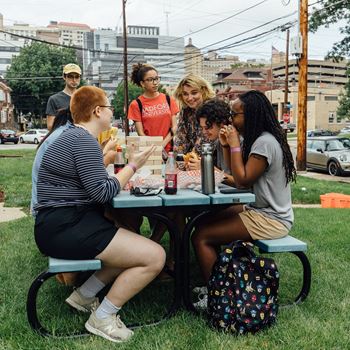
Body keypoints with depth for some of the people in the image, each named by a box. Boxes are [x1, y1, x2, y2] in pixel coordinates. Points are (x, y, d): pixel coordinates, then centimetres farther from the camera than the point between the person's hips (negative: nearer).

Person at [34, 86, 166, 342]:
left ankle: (84, 295, 16)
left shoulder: (75, 136, 19)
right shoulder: (84, 140, -15)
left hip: (66, 224, 11)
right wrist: (132, 166, -10)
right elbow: (102, 192, -20)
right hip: (67, 228, -11)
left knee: (138, 247, 17)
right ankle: (103, 317, -1)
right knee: (155, 257, -16)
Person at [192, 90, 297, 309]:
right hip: (260, 210, 11)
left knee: (202, 236, -14)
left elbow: (243, 180, -19)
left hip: (270, 220, -11)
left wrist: (235, 145, -13)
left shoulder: (265, 142, -19)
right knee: (206, 222, 12)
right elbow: (238, 174, 13)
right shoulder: (258, 139, 12)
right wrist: (226, 146, 2)